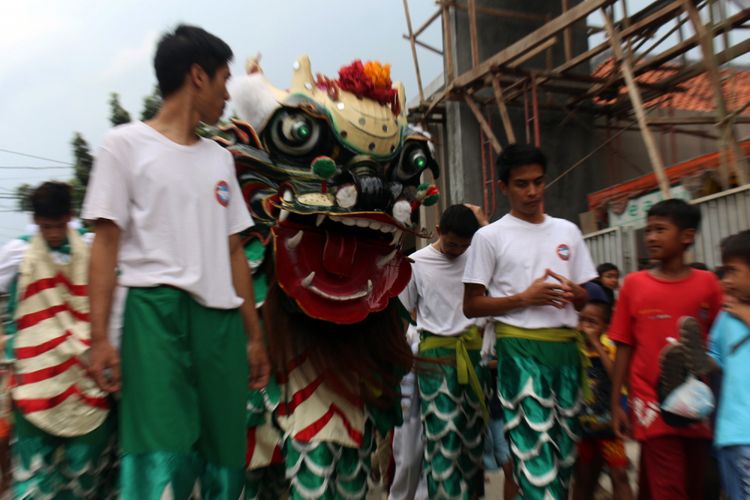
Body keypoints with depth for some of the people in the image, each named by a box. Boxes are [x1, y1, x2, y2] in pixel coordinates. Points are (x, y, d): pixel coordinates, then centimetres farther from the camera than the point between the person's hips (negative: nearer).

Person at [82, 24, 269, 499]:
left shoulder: (221, 158, 18)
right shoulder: (127, 144, 4)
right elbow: (107, 243, -1)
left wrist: (255, 334, 14)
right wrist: (99, 335, -10)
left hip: (221, 318, 5)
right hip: (157, 309, -5)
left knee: (226, 459, 8)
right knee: (163, 458, -11)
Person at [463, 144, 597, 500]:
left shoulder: (567, 231, 14)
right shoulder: (490, 236, 0)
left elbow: (589, 296, 19)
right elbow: (471, 306, -2)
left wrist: (575, 294, -5)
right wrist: (524, 298, -14)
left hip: (566, 347, 5)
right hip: (520, 347, -5)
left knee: (565, 446, 12)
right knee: (534, 449, -9)